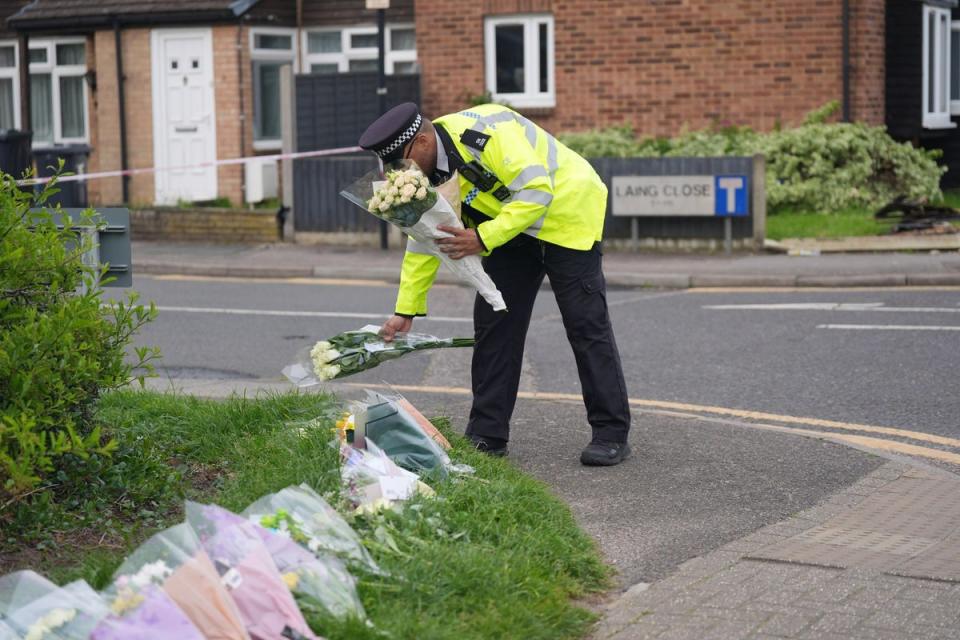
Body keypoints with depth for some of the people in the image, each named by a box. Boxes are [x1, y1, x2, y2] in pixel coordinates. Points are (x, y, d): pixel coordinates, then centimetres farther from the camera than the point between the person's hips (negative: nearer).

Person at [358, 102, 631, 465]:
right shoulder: (427, 168, -4)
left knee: (585, 324, -8)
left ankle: (612, 435, -1)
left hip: (565, 212, -8)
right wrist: (406, 310, 1)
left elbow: (536, 192, -33)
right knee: (493, 323, 1)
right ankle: (487, 435, 7)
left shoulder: (487, 133, -31)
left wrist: (483, 239, -36)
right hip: (511, 227, 8)